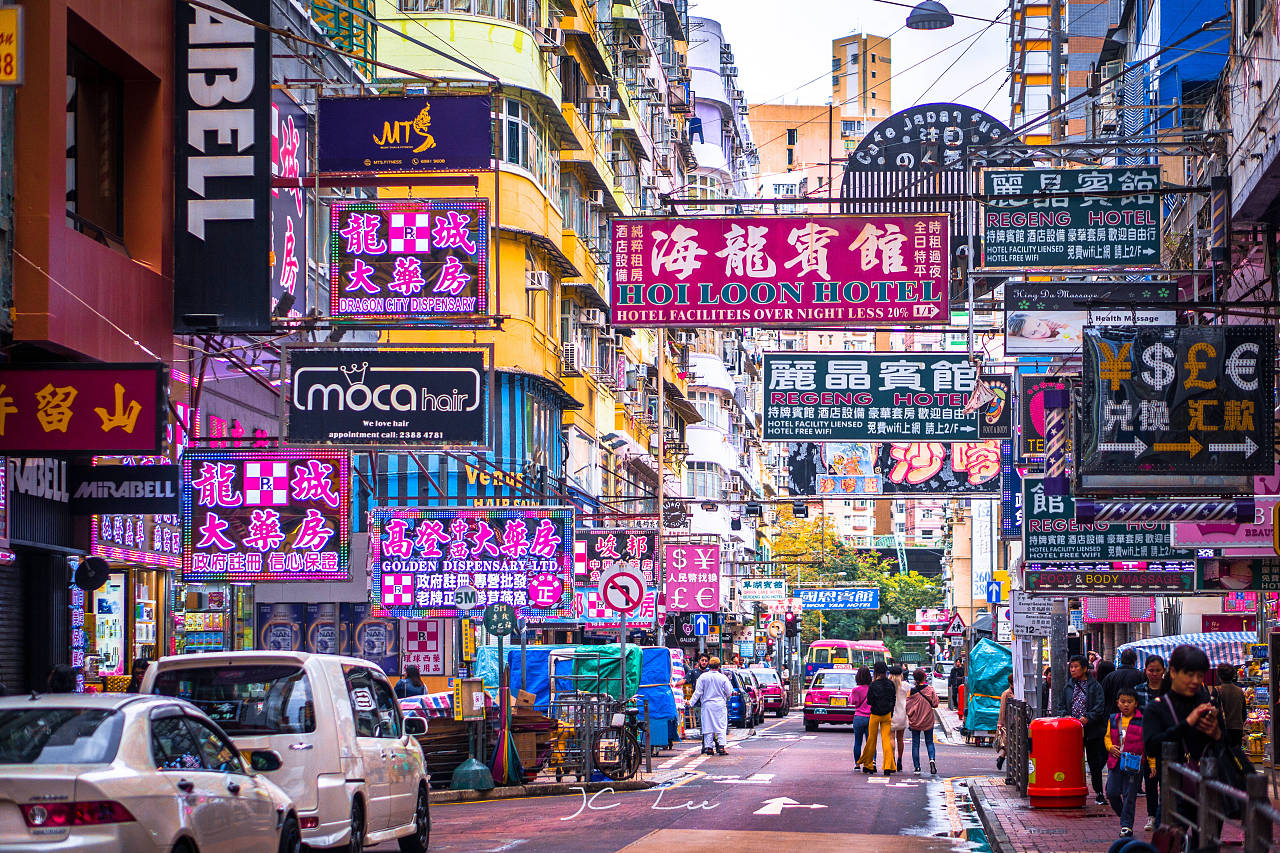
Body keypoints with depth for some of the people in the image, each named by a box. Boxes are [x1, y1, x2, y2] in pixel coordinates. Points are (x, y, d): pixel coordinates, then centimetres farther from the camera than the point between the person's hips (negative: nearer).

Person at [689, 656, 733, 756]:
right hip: (720, 705, -1)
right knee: (721, 727, 2)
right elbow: (729, 692, 1)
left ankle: (708, 747, 3)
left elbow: (698, 692, -2)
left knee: (708, 727, 6)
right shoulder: (723, 677, -5)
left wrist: (691, 702, 6)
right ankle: (721, 747, -8)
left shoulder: (703, 677, -3)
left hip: (707, 705, 1)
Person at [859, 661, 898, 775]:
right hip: (887, 714, 3)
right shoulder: (891, 684, -2)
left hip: (875, 714, -3)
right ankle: (888, 767, -7)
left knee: (871, 740, 11)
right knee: (886, 740, 2)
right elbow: (894, 700, 5)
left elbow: (869, 701, -12)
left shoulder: (873, 685, -14)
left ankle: (868, 765, 21)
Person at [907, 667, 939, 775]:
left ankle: (917, 767, 4)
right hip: (928, 721, 0)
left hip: (915, 721, 0)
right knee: (929, 742, 13)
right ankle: (932, 759, -13)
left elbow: (907, 706, -6)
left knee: (915, 744, 8)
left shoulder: (911, 692, -8)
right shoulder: (930, 690, -9)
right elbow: (935, 704, -5)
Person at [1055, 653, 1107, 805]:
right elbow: (1060, 705, 15)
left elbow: (1100, 706, -8)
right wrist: (1065, 716, -5)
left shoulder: (1095, 686, -1)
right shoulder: (1067, 687, 13)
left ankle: (1099, 793, 9)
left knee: (1094, 763, 3)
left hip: (1092, 730, -3)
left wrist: (1088, 718, -21)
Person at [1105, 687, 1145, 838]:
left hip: (1133, 763, -4)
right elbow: (1108, 737, 21)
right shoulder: (1113, 720, 9)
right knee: (1112, 793, 2)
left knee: (1129, 795, -2)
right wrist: (1110, 747, -2)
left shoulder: (1141, 721, -2)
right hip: (1116, 762, 4)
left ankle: (1126, 825, 5)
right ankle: (1123, 816, 26)